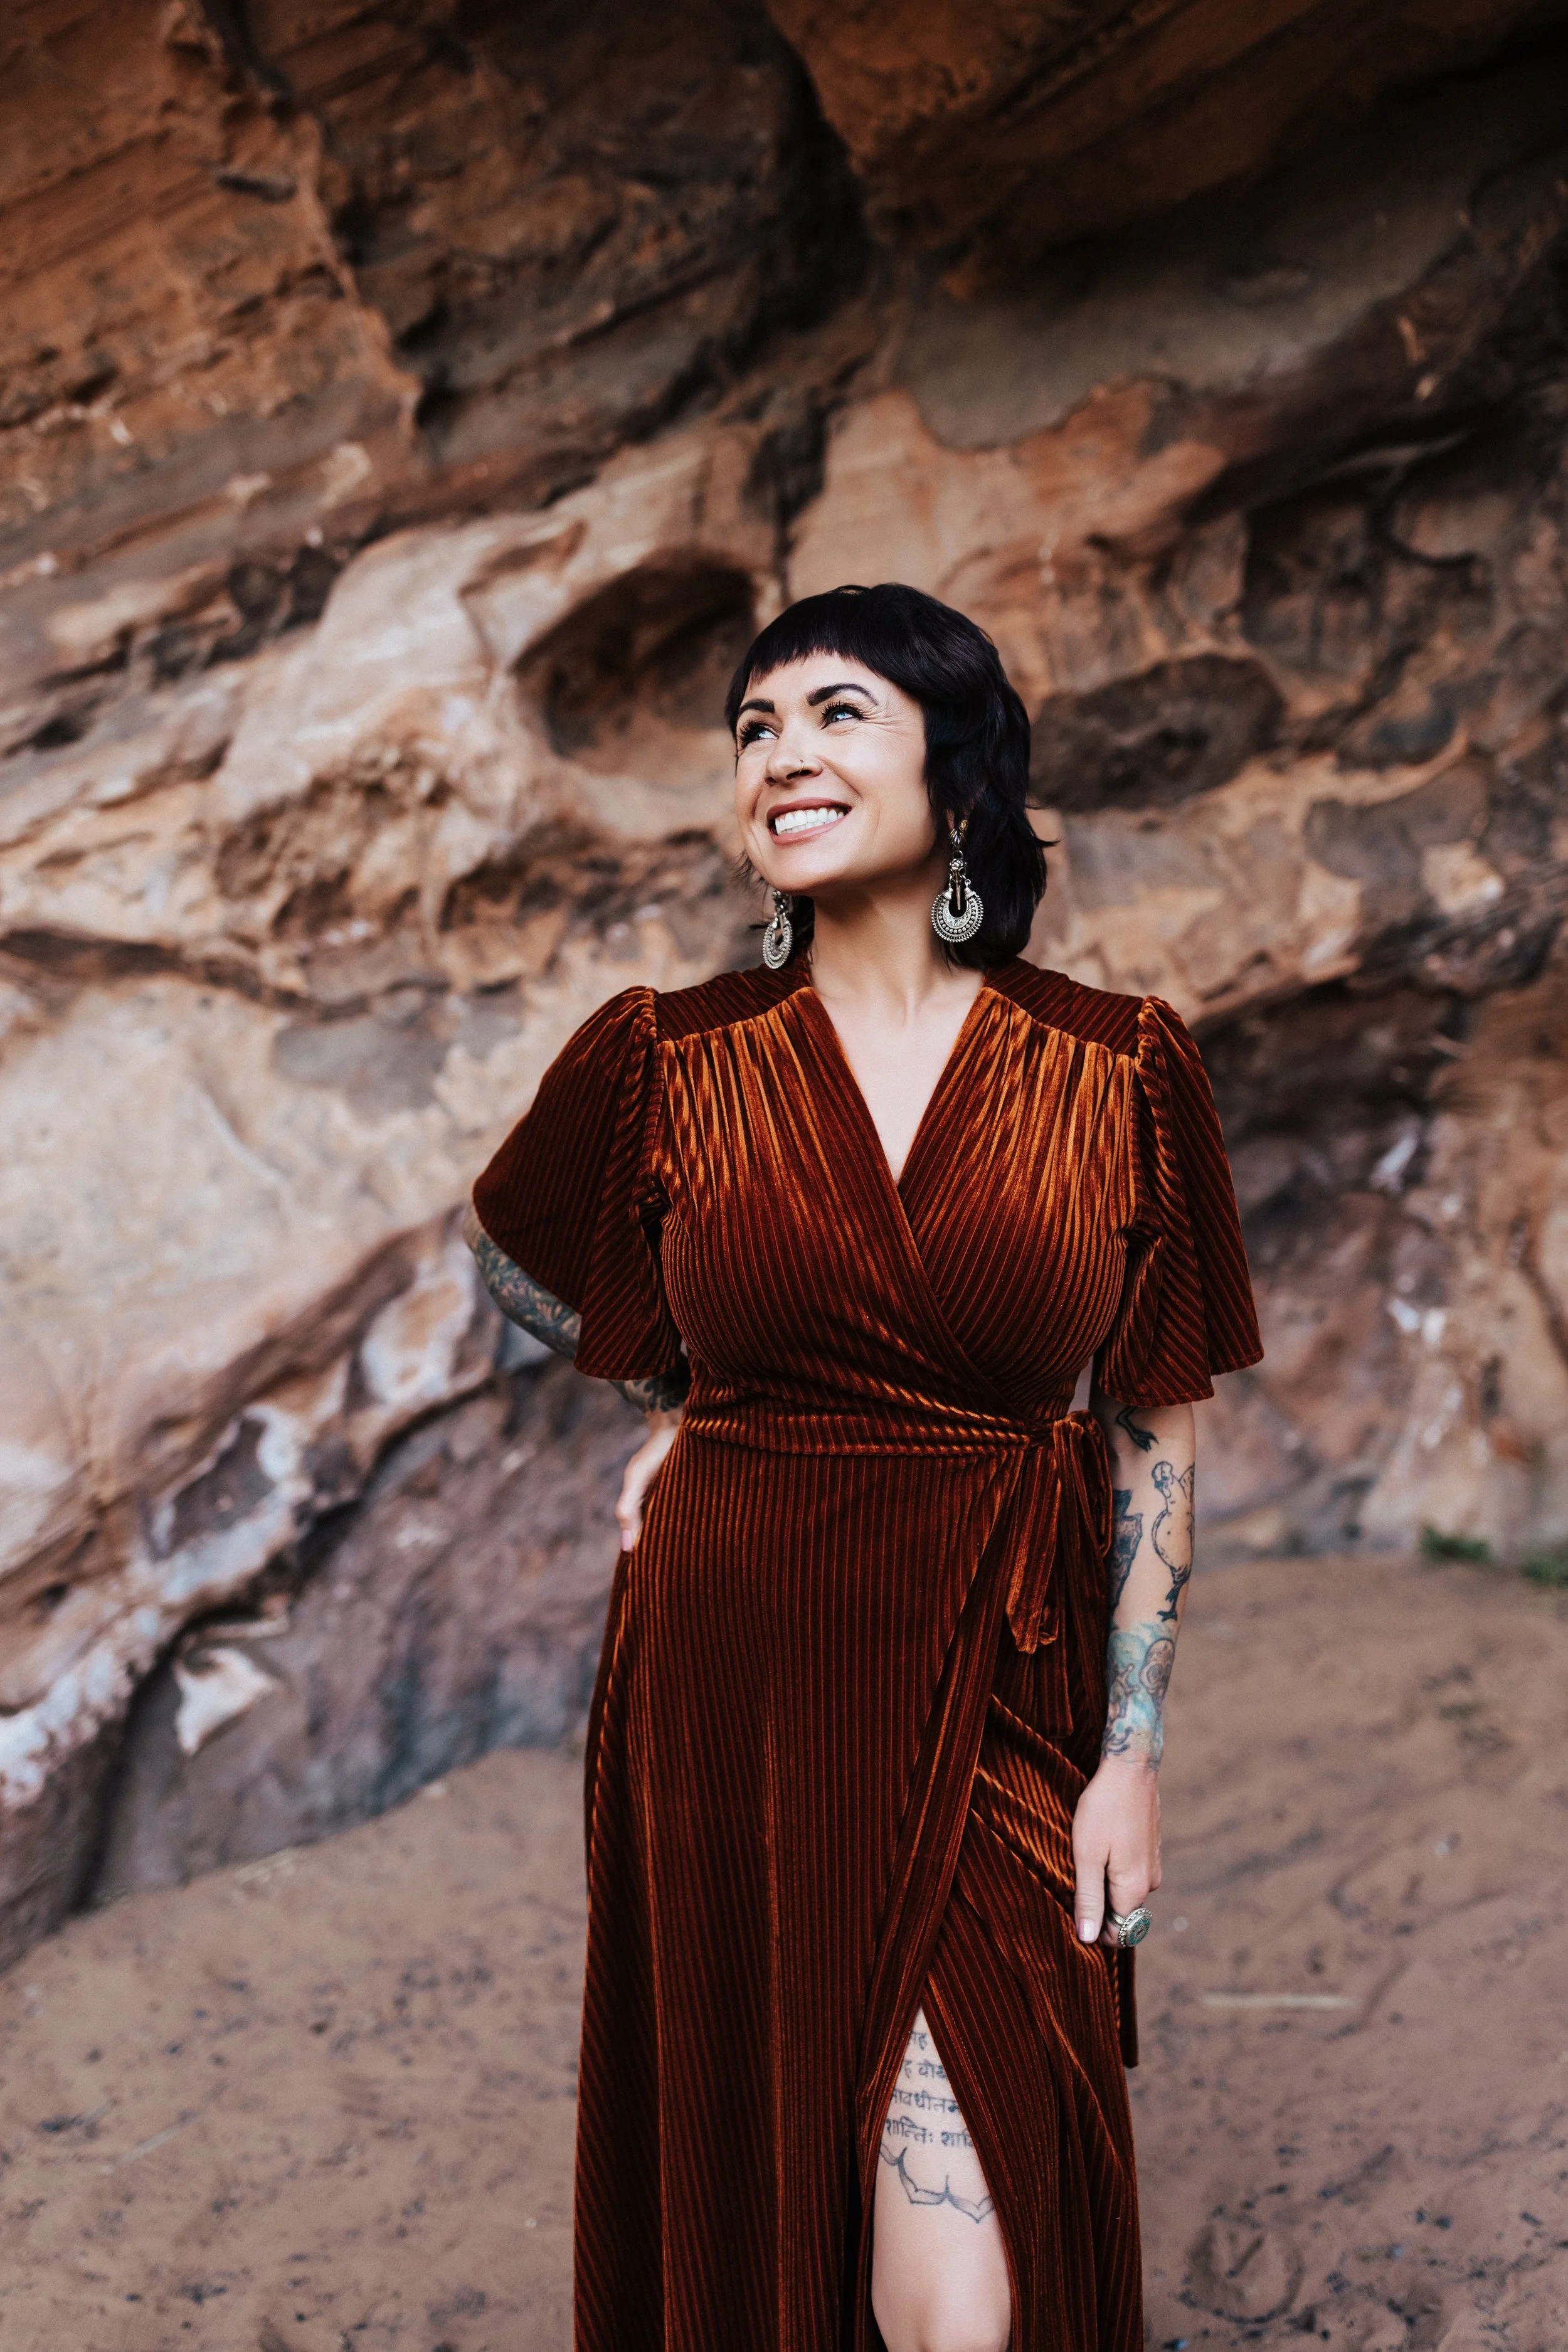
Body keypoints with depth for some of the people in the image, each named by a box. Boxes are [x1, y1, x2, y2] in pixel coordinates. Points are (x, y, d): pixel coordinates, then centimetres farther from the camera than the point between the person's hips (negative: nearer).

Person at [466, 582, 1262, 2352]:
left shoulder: (1118, 1074, -4)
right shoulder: (667, 1063, -2)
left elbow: (1152, 1436, 2)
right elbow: (510, 1256, 19)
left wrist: (1132, 1751, -2)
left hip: (993, 1704, -1)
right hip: (734, 1689, 1)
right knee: (742, 2202, 14)